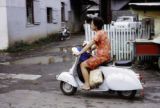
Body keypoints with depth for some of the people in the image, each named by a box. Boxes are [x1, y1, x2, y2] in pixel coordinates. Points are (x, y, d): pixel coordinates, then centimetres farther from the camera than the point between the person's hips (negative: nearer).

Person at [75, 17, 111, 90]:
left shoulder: (98, 34, -15)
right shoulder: (103, 32, 12)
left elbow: (89, 45, -17)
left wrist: (80, 53, -13)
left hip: (101, 56, -10)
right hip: (106, 55, 10)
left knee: (83, 65, -5)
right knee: (89, 62, 30)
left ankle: (87, 85, -6)